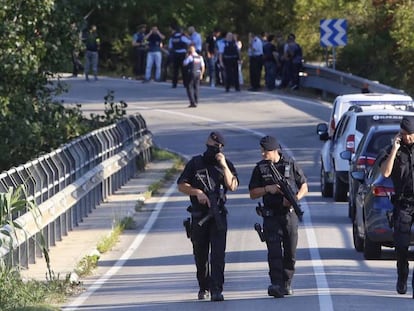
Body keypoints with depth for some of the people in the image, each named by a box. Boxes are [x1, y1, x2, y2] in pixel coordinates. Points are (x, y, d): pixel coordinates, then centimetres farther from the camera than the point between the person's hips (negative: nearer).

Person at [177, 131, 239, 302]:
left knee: (218, 254, -13)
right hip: (199, 215, 1)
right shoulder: (195, 163, 5)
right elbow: (181, 185, 3)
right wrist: (197, 192, -13)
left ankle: (216, 290, -18)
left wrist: (224, 166, -16)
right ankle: (204, 288, 27)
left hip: (218, 215, -1)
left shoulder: (226, 164, 6)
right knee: (200, 255, 10)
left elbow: (232, 186, -8)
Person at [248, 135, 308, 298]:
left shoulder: (291, 165, 2)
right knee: (274, 252, -14)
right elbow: (252, 193, 6)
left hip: (290, 215, 1)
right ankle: (276, 285, -24)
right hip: (271, 217, -1)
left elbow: (304, 186, 8)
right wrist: (268, 189, -12)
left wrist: (295, 198, -11)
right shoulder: (260, 168, 4)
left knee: (290, 253, 7)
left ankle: (287, 284, 21)